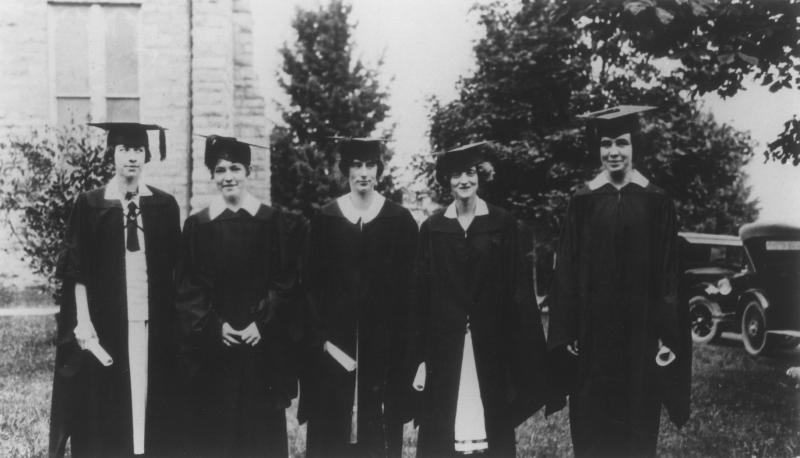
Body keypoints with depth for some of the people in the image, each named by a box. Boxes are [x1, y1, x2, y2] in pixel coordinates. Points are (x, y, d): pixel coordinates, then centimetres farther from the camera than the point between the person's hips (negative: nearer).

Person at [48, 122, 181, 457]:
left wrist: (174, 318, 2)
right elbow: (77, 270, -1)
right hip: (106, 320, -1)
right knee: (104, 407, 2)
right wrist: (82, 320, -9)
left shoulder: (164, 205, 5)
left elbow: (175, 268, 7)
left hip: (153, 320, 1)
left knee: (150, 400, 3)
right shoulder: (90, 205, 1)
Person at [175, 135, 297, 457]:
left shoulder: (269, 221, 2)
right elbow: (188, 289, 1)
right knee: (212, 430, 4)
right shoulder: (198, 225, 2)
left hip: (261, 343, 0)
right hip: (212, 349, 0)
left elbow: (284, 281, 0)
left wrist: (262, 322, -11)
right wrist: (215, 326, -11)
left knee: (260, 428, 5)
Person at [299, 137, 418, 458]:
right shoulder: (325, 220, 4)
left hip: (384, 343, 0)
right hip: (335, 339, 1)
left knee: (379, 430, 2)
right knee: (332, 430, 2)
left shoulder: (400, 220, 2)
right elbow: (312, 285, 2)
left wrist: (406, 345, -5)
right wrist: (322, 338, -7)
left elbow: (410, 287, 1)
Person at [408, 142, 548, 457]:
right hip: (445, 345, 1)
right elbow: (420, 295, 4)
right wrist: (420, 358, 0)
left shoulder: (503, 224, 2)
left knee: (497, 432, 6)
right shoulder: (432, 228, 4)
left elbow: (519, 289, 0)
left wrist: (523, 353, -5)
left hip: (491, 343, 0)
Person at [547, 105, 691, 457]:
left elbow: (668, 275, 0)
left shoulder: (655, 202, 1)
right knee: (591, 426, 5)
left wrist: (667, 336, -6)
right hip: (592, 331, 1)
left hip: (639, 332, 0)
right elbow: (566, 273, 2)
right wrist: (566, 333, -4)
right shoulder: (583, 202, 2)